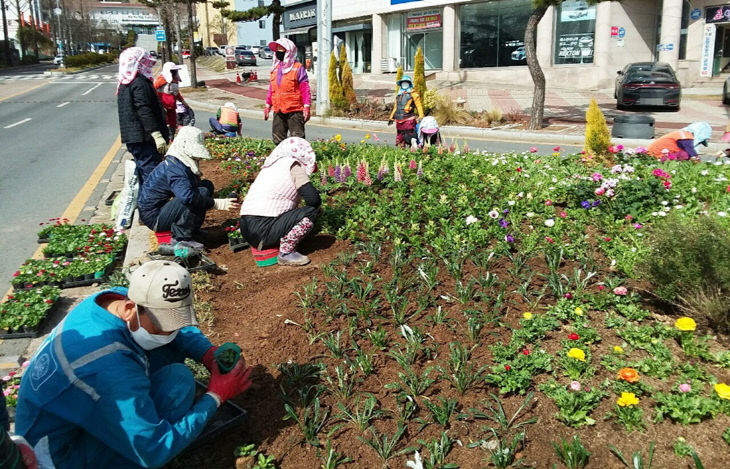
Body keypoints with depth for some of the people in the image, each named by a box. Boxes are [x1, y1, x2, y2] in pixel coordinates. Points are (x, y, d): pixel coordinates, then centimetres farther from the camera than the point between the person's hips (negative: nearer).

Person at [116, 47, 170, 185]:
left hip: (132, 138, 10)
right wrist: (157, 134, -25)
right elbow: (144, 111, -22)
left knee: (142, 170, 17)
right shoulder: (139, 83, -13)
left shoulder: (124, 84, 19)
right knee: (151, 173, -9)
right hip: (145, 138, -10)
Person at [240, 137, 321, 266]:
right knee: (311, 211, -5)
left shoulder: (272, 165, 21)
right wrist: (316, 205, 10)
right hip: (263, 230, -9)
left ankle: (263, 243, 13)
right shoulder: (293, 165, -3)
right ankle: (286, 253, -5)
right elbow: (313, 199, -11)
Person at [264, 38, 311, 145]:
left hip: (294, 111, -7)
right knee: (278, 139, 11)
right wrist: (267, 105, 19)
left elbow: (305, 89, -7)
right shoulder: (275, 68, 15)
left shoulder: (298, 68, -4)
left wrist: (306, 107, -13)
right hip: (278, 111, 7)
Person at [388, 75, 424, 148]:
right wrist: (391, 118, 28)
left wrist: (421, 116, -16)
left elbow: (419, 106, -5)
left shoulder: (413, 94, 3)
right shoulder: (398, 95, 23)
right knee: (400, 138, 10)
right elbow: (395, 107, 30)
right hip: (399, 120, 7)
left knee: (409, 137, -13)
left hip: (409, 120, -7)